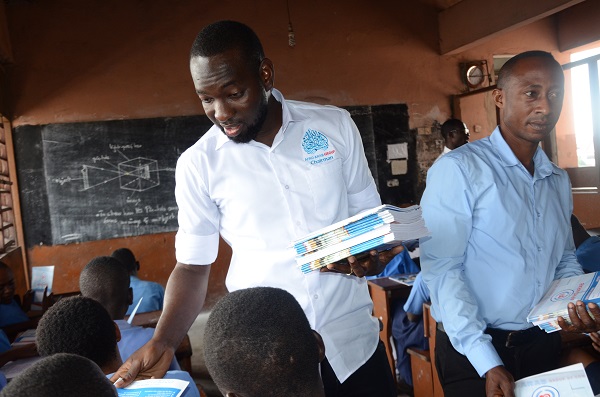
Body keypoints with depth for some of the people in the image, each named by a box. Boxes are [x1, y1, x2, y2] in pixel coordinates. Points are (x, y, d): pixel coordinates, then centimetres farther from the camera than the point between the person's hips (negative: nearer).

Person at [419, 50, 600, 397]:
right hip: (472, 350, -6)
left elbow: (565, 258, 16)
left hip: (544, 345, 7)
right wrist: (487, 363, -21)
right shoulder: (457, 169, -15)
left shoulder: (559, 180, 8)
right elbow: (442, 268, -18)